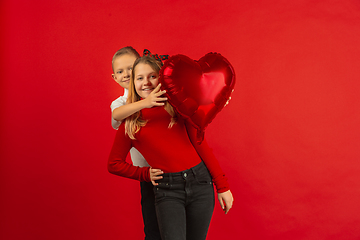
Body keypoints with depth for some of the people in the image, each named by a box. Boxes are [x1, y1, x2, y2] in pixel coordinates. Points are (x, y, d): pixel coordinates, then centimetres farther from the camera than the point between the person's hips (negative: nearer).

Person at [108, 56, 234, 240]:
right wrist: (145, 174, 0)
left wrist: (222, 186, 4)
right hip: (167, 190, -1)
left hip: (199, 181, 1)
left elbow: (200, 144, 6)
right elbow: (114, 164, 12)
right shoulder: (130, 122, 5)